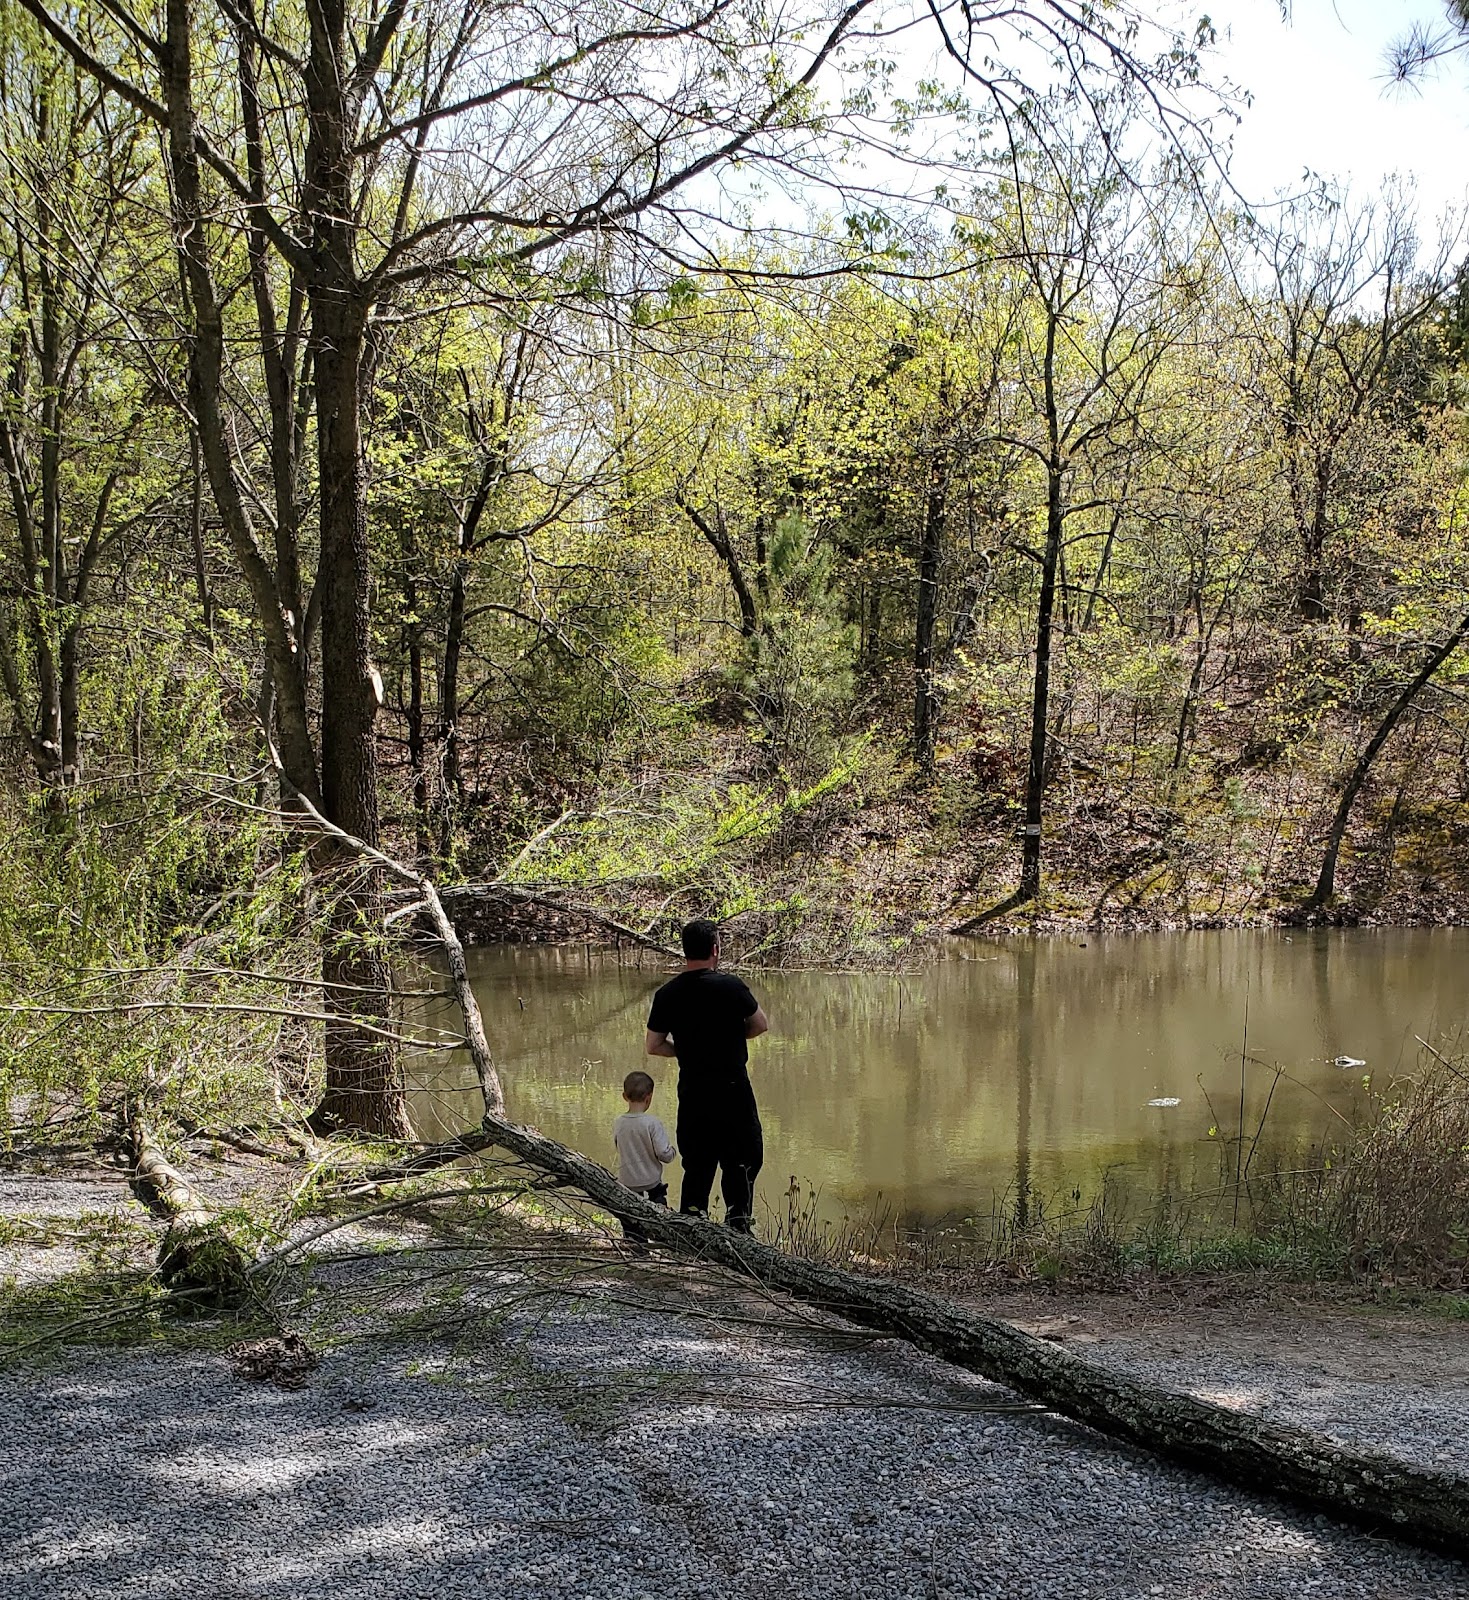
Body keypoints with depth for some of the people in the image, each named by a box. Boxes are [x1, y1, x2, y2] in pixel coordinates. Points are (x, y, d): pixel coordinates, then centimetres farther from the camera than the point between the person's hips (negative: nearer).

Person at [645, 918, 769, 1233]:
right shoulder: (730, 985, -11)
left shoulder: (667, 994, -1)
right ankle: (738, 1222, 5)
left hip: (691, 1093, 4)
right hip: (733, 1090, -4)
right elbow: (760, 1026, 1)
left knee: (696, 1165, 12)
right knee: (742, 1160, 9)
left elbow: (654, 1046, 3)